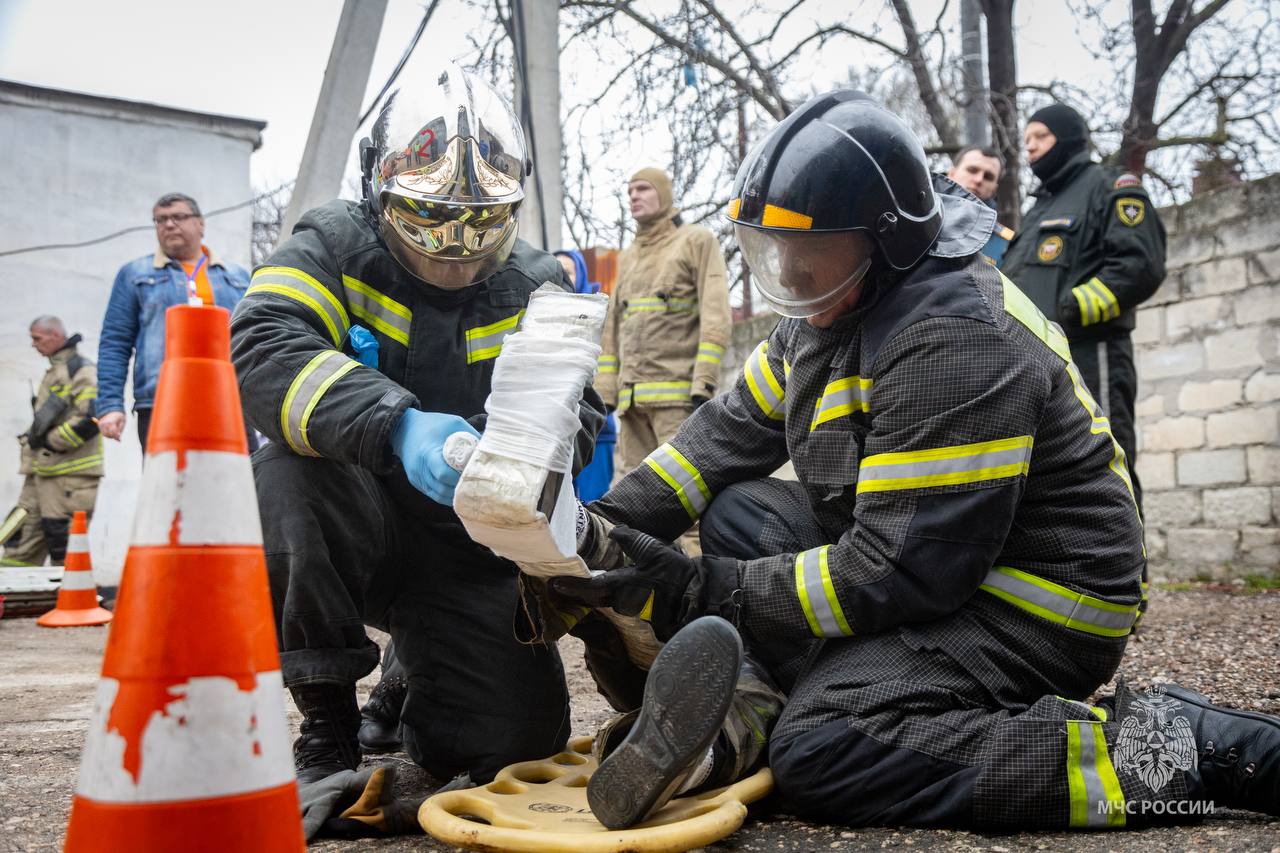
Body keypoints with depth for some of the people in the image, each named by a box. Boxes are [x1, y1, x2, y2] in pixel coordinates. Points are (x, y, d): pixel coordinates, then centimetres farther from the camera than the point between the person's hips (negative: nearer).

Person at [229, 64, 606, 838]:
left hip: (472, 555, 2)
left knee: (519, 739, -13)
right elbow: (262, 349, -27)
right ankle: (328, 730, -16)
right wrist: (396, 427, -44)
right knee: (293, 469, -34)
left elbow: (578, 403, -12)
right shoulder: (336, 246, -9)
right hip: (355, 533, -1)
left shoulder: (539, 285, 0)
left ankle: (410, 688, 23)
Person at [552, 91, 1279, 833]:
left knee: (819, 751, -25)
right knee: (741, 511, 6)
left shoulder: (954, 341, -26)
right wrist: (608, 521, -6)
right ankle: (738, 729, -9)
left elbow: (897, 572, -27)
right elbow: (729, 433, 7)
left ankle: (1147, 753, -19)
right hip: (933, 565, 10)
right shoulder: (833, 305, 5)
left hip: (1034, 613, -9)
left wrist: (700, 592, -24)